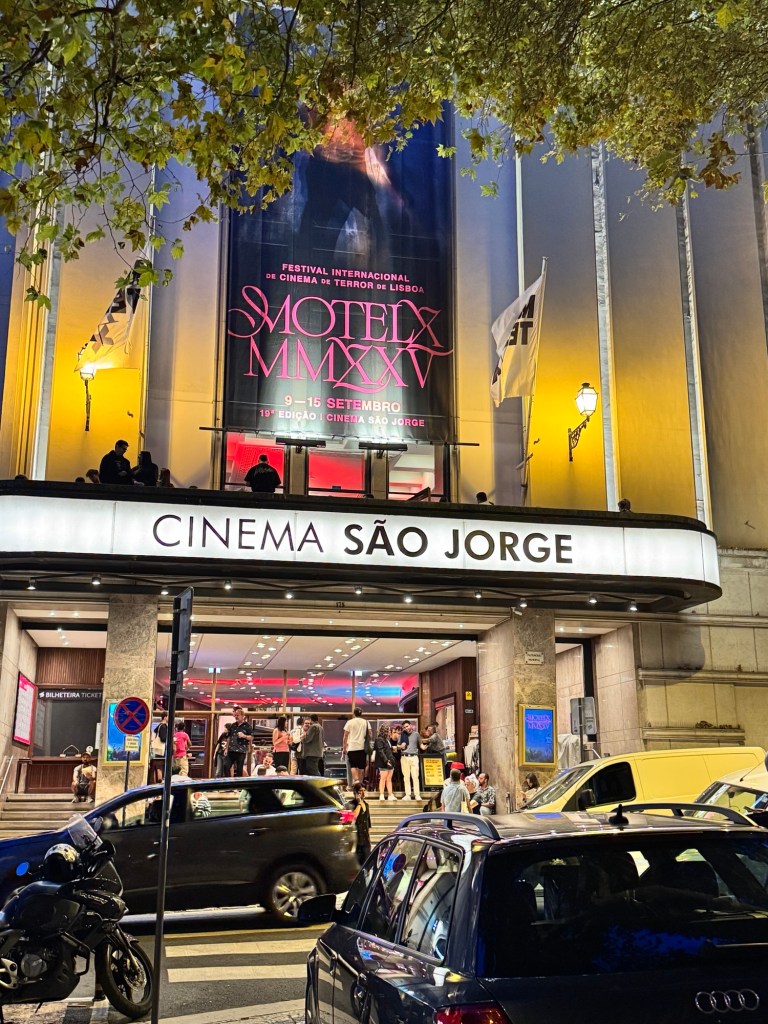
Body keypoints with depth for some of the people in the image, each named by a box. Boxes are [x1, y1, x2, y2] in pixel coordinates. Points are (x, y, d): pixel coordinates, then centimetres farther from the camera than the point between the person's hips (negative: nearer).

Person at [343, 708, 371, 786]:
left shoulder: (349, 722, 2)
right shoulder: (366, 722, 9)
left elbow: (345, 737, 0)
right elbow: (370, 735, 4)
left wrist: (344, 748, 5)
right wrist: (368, 743, 17)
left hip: (352, 747, -2)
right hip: (363, 747, 3)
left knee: (353, 766, -2)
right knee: (361, 766, 9)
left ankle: (356, 780, -23)